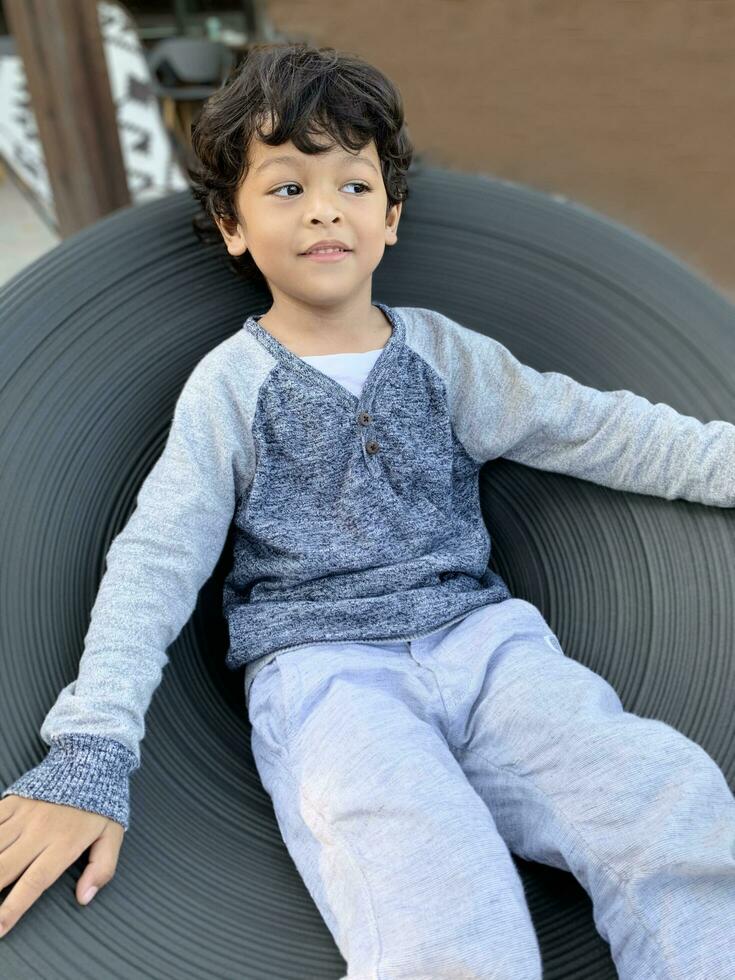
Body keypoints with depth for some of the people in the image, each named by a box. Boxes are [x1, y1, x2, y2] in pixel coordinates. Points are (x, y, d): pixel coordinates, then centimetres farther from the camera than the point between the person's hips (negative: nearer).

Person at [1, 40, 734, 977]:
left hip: (477, 632, 4)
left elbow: (593, 427, 15)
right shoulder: (229, 383, 6)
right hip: (320, 666, -3)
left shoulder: (440, 349, 14)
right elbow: (155, 564, 0)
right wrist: (85, 759, -7)